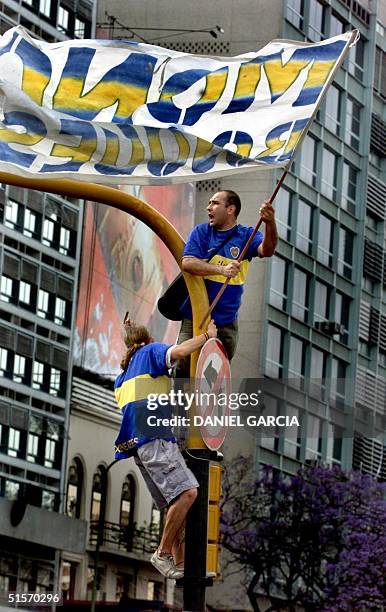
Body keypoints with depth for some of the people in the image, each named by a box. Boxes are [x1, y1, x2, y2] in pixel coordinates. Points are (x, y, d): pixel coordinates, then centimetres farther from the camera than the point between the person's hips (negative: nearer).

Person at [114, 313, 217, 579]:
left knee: (176, 503, 5)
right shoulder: (151, 350, 7)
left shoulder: (124, 374, 30)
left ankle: (180, 563, -3)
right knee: (187, 492, -21)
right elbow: (178, 352, -13)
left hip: (141, 443, 9)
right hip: (154, 439, -9)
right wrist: (206, 335, -1)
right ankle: (163, 553, -20)